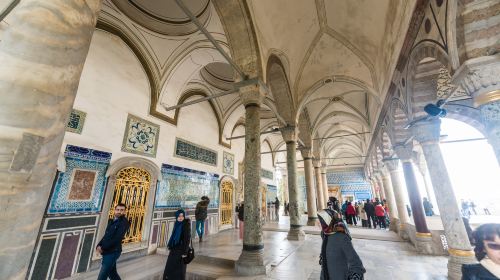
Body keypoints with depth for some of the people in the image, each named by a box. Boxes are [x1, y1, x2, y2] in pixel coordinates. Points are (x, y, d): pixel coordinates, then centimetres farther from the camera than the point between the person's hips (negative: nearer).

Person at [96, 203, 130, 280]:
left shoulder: (124, 222, -14)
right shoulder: (112, 221, 13)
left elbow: (117, 239, -19)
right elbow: (105, 236, 13)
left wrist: (103, 248, -15)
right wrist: (99, 245, -2)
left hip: (113, 252, -8)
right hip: (107, 252, 8)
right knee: (112, 273, 19)